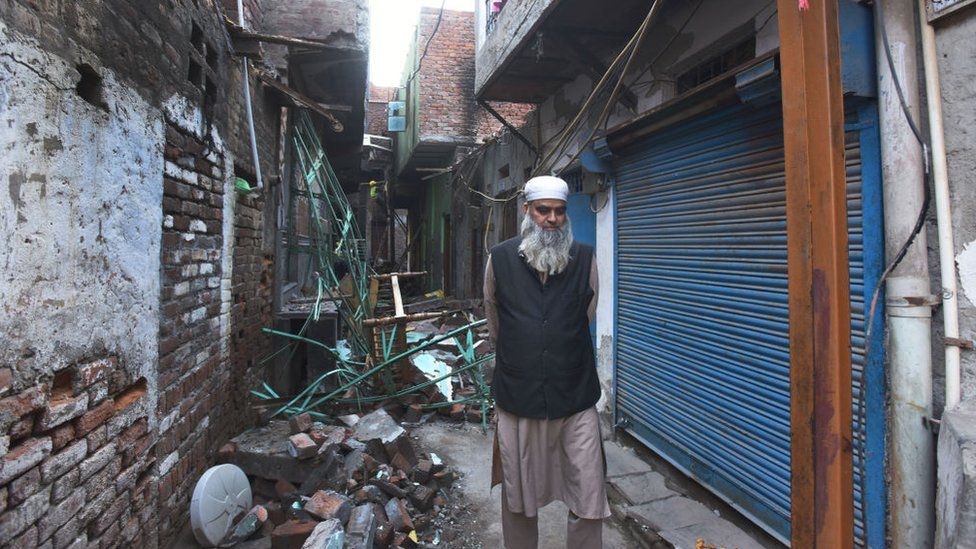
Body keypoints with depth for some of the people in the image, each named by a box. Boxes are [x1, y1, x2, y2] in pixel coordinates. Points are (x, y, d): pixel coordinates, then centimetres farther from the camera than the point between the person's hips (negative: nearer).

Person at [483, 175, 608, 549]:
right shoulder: (500, 259, -2)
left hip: (576, 399, 0)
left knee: (589, 503, 9)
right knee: (518, 500, 16)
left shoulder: (586, 259, 0)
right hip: (517, 399, 0)